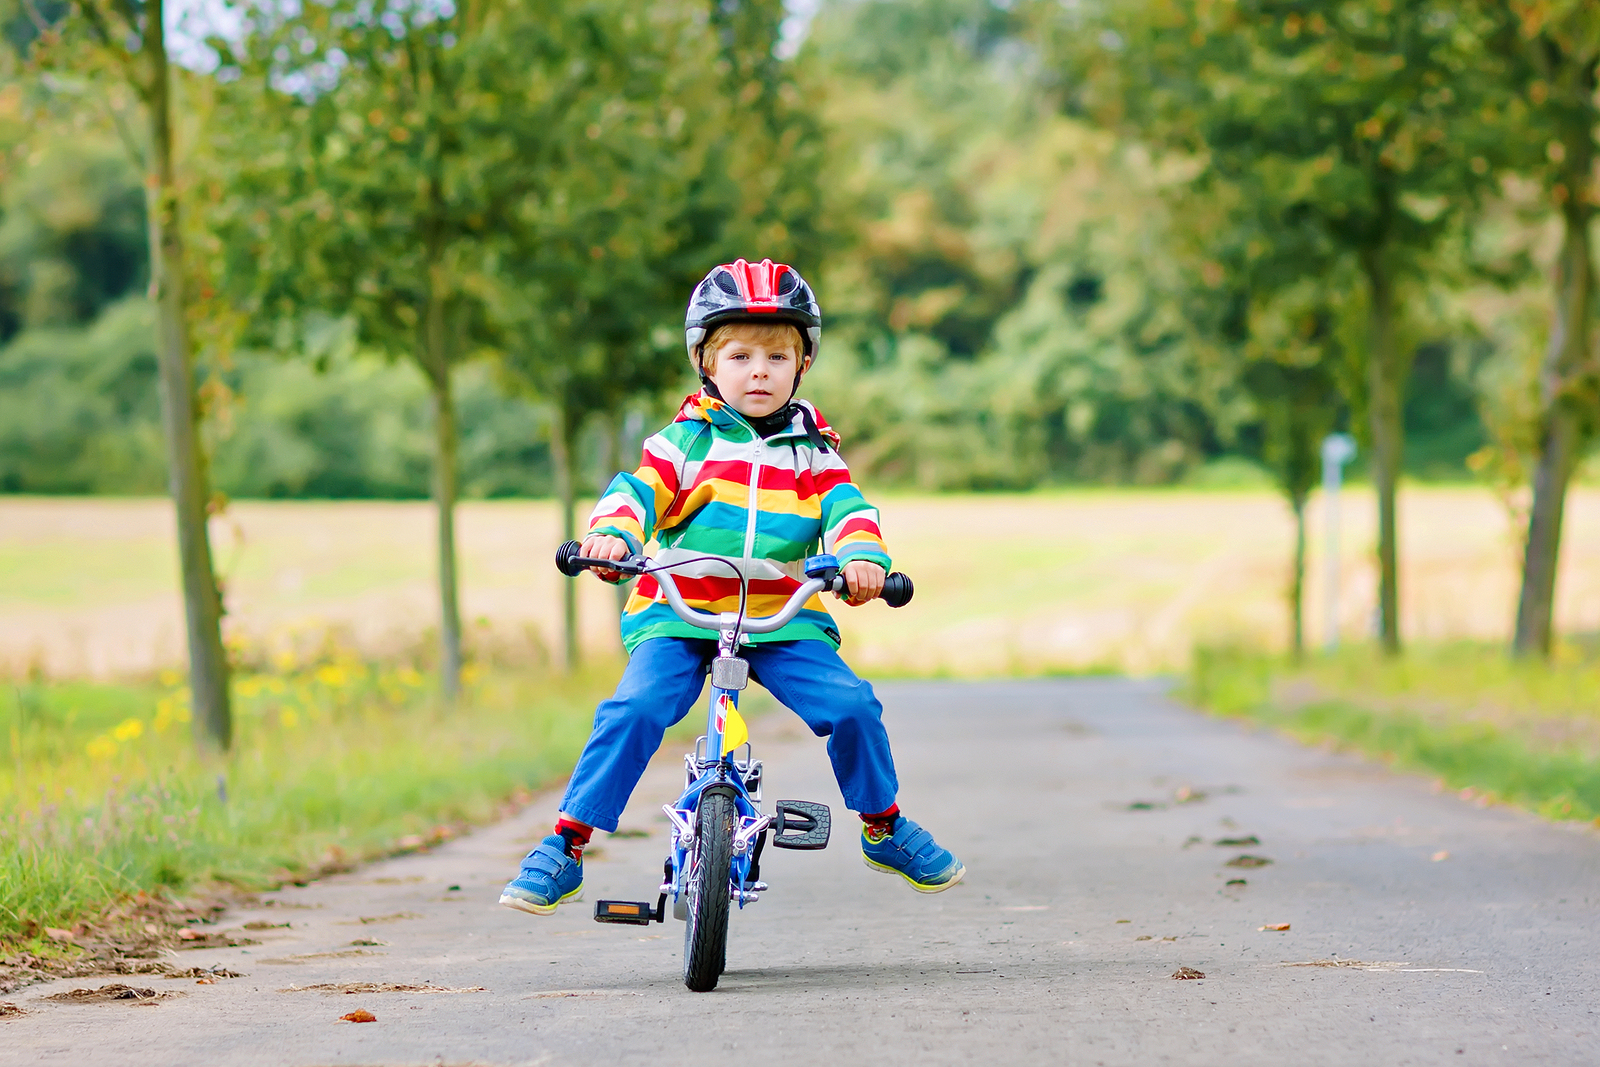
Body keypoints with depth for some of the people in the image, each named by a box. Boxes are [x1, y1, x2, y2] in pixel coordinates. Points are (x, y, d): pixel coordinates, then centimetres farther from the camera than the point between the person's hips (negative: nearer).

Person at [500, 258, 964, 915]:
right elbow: (637, 490, -8)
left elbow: (847, 509, -2)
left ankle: (884, 828, 10)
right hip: (678, 616, -2)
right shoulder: (686, 441, 4)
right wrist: (612, 534, -31)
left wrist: (862, 557, -25)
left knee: (851, 706, -17)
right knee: (634, 711, -25)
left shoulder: (812, 452, 10)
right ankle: (564, 849, -15)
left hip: (782, 622, 2)